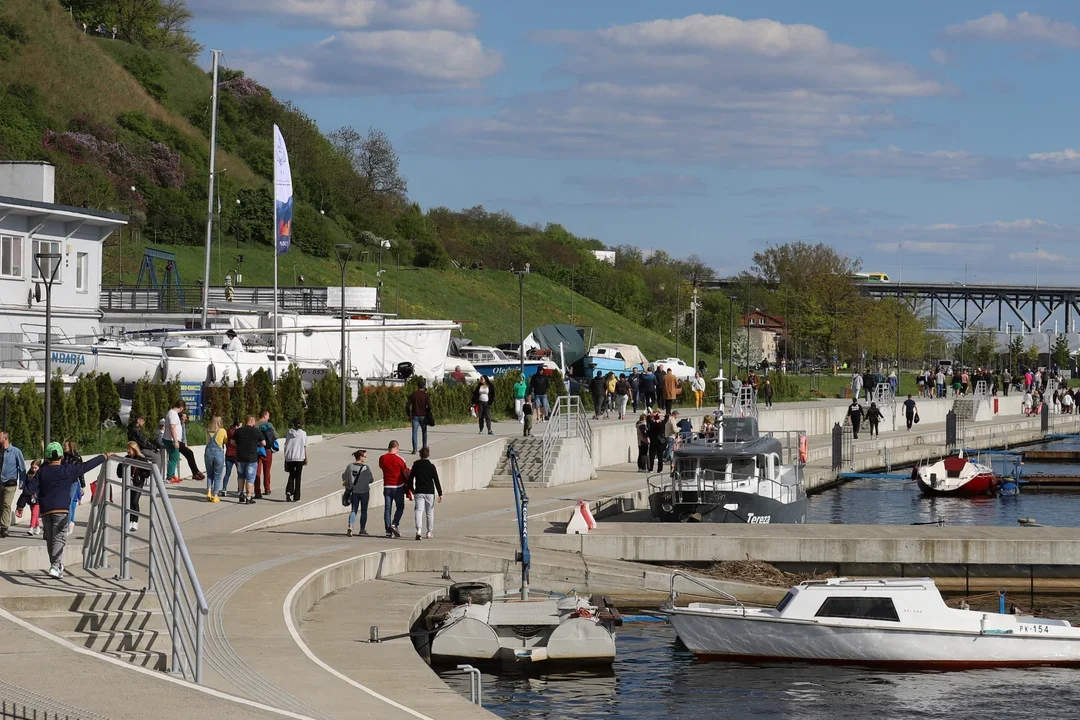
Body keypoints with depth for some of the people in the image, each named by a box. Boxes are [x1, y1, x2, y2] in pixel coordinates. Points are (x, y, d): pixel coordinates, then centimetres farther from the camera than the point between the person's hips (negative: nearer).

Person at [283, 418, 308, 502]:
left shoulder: (289, 433, 1)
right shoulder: (303, 433, -3)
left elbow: (286, 445, 3)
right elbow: (304, 447, -2)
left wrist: (286, 457, 10)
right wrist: (306, 458, 5)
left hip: (289, 458, 2)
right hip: (299, 458, -2)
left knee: (291, 476, 15)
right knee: (298, 477, 7)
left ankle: (288, 491, -8)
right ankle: (296, 497, 8)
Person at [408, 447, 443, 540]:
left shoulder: (415, 465, 0)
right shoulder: (431, 466, -2)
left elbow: (410, 479, 4)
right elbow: (436, 480, -4)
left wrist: (411, 489, 22)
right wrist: (440, 493, -2)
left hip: (419, 492, 0)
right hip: (430, 492, 0)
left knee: (418, 510, -5)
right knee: (430, 511, 11)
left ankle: (419, 529, -28)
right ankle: (430, 532, 16)